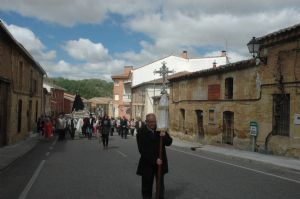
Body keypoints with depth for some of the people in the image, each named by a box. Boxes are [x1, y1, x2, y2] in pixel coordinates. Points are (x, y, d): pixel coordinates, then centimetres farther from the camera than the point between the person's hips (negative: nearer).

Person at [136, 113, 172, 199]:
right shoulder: (141, 132, -11)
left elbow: (169, 142, 3)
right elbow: (142, 150, -15)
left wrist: (164, 136, -19)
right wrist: (154, 160, -19)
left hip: (160, 162, 3)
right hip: (147, 164, -3)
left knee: (160, 184, 13)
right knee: (147, 185, 9)